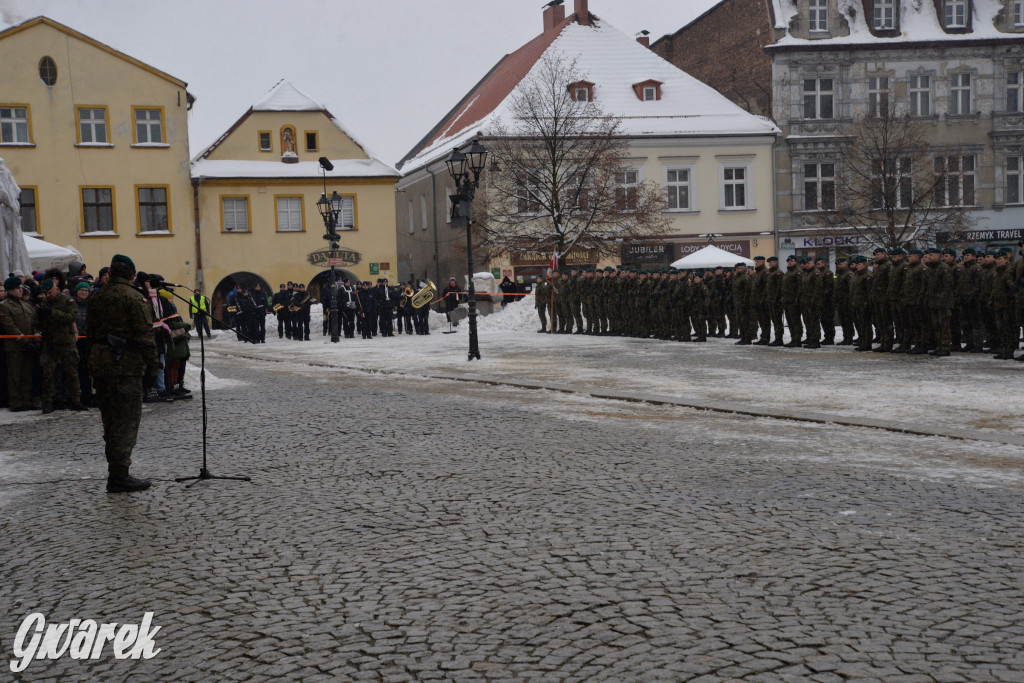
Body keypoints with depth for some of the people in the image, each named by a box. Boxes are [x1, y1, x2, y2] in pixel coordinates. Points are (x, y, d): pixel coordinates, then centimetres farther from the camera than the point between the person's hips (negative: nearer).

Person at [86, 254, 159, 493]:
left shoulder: (97, 296, 12)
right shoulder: (133, 297, -11)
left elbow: (90, 332, 16)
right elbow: (144, 334, -15)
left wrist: (96, 359, 21)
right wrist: (152, 364, -9)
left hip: (99, 363, 8)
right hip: (126, 364, -8)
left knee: (110, 419, 16)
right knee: (126, 420, -4)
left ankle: (115, 471, 24)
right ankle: (119, 476, -4)